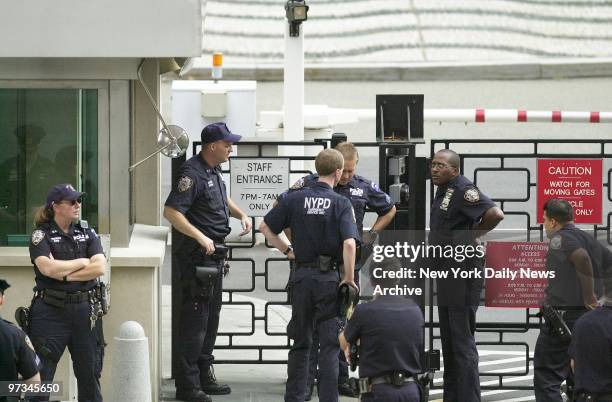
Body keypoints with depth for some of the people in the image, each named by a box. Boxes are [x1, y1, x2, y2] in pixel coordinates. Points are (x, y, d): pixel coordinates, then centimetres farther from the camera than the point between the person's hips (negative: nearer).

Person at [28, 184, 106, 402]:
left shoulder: (87, 233, 10)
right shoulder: (41, 236, 0)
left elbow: (99, 268, -4)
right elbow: (47, 268, -17)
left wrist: (64, 275, -11)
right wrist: (82, 262, -6)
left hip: (85, 310, 4)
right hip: (51, 310, -4)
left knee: (89, 372, 8)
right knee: (40, 375, -5)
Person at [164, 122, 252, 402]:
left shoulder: (214, 171, 14)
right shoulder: (193, 173, -17)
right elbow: (171, 211, -24)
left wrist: (241, 215, 16)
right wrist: (200, 237, -28)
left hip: (214, 253, 10)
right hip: (197, 254, -10)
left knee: (211, 317, 16)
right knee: (195, 318, -8)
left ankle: (204, 378, 25)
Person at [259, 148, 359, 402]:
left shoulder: (294, 199, 1)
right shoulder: (341, 204, -9)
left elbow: (266, 227, 5)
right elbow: (349, 243, -20)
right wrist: (349, 278, -10)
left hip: (301, 276, 3)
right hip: (328, 278, -3)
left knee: (300, 342, 14)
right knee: (330, 343, 2)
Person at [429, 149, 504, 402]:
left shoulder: (463, 191, -16)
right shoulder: (443, 191, 14)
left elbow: (494, 214, -29)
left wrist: (472, 236, -16)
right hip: (446, 273, 11)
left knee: (462, 341, -9)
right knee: (448, 340, 17)